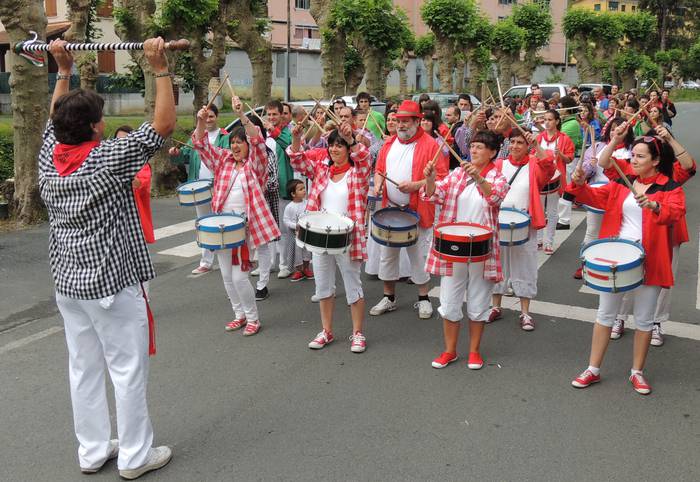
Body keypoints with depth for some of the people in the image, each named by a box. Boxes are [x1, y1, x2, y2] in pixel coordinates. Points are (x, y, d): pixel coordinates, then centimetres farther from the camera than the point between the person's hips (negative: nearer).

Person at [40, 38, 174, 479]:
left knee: (84, 368, 14)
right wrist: (161, 69, -12)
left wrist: (64, 71, 24)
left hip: (68, 282, 7)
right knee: (128, 371, 4)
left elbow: (57, 119, 21)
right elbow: (164, 124, -15)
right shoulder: (108, 160, -17)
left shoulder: (50, 157, 1)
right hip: (113, 283, -7)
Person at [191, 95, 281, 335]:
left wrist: (241, 114, -33)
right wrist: (201, 122, -16)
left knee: (239, 276, -7)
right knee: (226, 275, 11)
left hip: (244, 225, -5)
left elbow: (257, 140, -21)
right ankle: (239, 314, 29)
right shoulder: (224, 159, 9)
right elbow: (201, 144, 2)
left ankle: (253, 318, 13)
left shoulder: (255, 163, -3)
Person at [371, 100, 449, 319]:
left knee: (419, 256, 4)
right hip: (390, 209, 5)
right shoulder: (390, 143, 10)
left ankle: (423, 299, 20)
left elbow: (441, 177, -12)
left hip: (417, 211, -5)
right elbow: (379, 169, 18)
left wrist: (416, 185, -22)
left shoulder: (430, 145, -8)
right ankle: (389, 298, 25)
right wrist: (378, 182, -3)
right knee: (387, 254, 11)